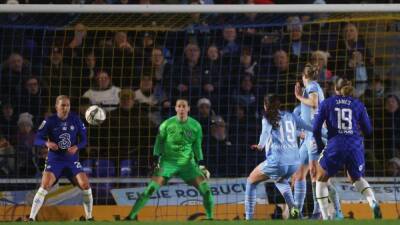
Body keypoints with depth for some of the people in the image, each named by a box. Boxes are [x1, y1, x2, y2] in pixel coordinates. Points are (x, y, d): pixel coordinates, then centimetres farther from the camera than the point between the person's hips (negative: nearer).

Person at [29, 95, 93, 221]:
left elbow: (84, 139, 4)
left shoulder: (75, 120, 0)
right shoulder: (50, 121, -7)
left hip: (72, 161, 3)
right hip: (54, 160, -2)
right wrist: (47, 143, -30)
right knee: (45, 185, -22)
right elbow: (37, 140, -9)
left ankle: (89, 218, 8)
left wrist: (76, 147, -17)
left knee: (85, 185, -10)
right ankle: (31, 218, -17)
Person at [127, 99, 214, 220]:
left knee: (206, 190, -9)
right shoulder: (167, 124, -7)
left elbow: (197, 146, 8)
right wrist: (156, 161, -5)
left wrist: (201, 165, 3)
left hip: (187, 163, 2)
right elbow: (159, 142, 2)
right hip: (168, 162, -2)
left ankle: (210, 218, 9)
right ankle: (131, 216, -7)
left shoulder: (195, 126, -2)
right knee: (150, 189, -15)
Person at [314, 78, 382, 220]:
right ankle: (373, 203, -5)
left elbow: (316, 129, 4)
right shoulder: (358, 105, 11)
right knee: (357, 178, 24)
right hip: (355, 147, 2)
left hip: (335, 146, -2)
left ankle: (324, 217, 9)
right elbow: (368, 131, 12)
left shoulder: (326, 104, 8)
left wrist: (320, 146, 19)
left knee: (321, 180, 19)